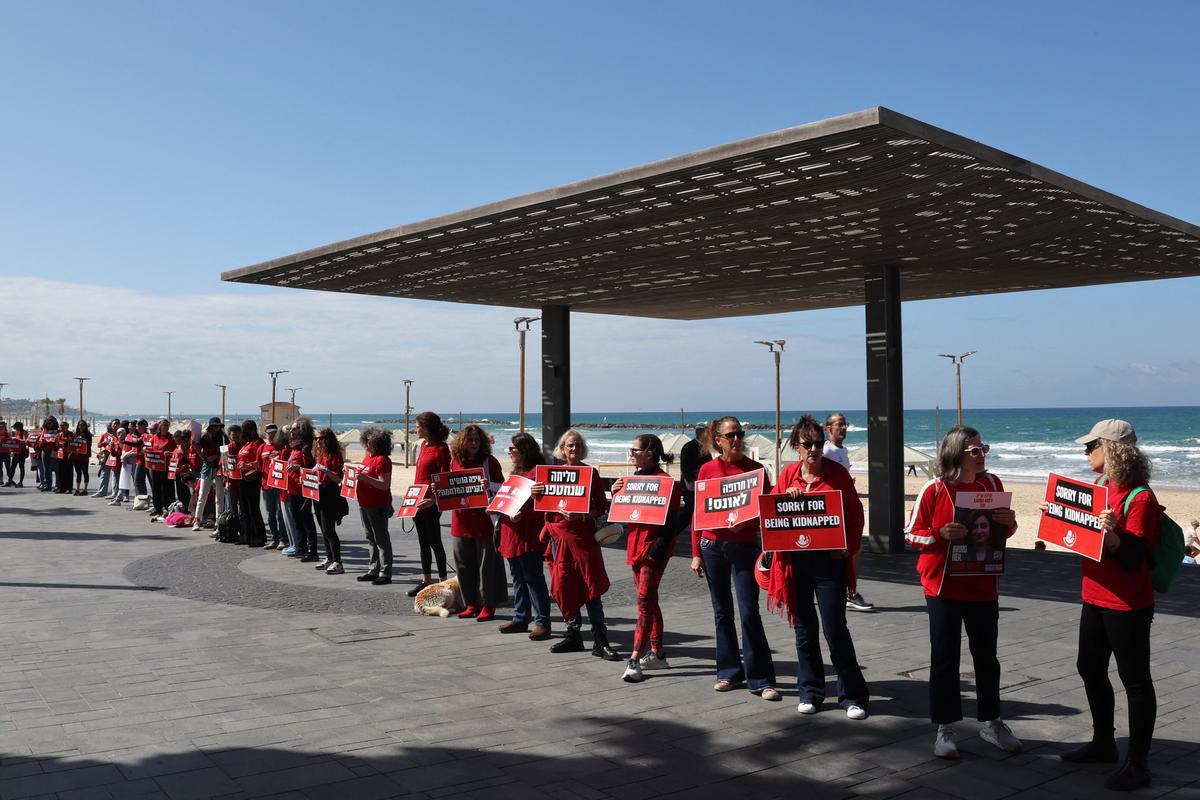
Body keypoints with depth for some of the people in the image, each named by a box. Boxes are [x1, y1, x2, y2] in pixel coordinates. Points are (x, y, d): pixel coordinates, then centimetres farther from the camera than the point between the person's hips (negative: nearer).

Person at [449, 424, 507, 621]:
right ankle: (472, 604, 22)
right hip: (461, 520, 5)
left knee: (486, 564, 0)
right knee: (464, 564, 10)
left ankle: (488, 605, 9)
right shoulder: (455, 460, 8)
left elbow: (503, 487, -4)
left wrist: (489, 485, -23)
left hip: (484, 519, -5)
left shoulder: (489, 461, -3)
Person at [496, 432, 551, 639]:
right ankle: (520, 618, 23)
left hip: (529, 535, -9)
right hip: (512, 534, 9)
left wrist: (523, 513, -30)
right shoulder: (516, 472, 17)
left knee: (533, 578, -6)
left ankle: (542, 622, -1)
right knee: (518, 577, 15)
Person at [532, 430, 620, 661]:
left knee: (591, 585, -6)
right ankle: (573, 634, 20)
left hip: (583, 533, -4)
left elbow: (602, 506, -2)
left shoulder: (591, 473, 0)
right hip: (559, 535, 4)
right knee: (563, 585, 7)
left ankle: (600, 641, -3)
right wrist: (535, 493, -9)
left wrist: (583, 515, -20)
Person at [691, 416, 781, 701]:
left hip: (745, 547, -2)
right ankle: (729, 672, 23)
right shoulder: (708, 470, 3)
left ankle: (760, 680, 2)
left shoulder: (756, 469, -2)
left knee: (749, 612, -6)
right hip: (712, 547, 2)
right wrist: (696, 553, 3)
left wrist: (745, 522, -20)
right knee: (722, 612, 11)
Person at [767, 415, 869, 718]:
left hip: (829, 559, -3)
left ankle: (853, 695, 11)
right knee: (804, 628, 11)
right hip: (795, 560, 3)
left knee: (835, 628, -3)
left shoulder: (838, 472, -3)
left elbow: (856, 513, 0)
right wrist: (786, 497, -11)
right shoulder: (788, 474, 5)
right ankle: (810, 691, 24)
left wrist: (848, 547, -10)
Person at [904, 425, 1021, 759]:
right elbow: (911, 533, -7)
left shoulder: (992, 484, 2)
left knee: (986, 656, 14)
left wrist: (1009, 522, -10)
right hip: (944, 586, -4)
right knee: (945, 658, 4)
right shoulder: (934, 489, -11)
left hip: (984, 585, 4)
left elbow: (1004, 531, 13)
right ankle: (945, 728, 16)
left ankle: (991, 722, 30)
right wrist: (941, 534, -25)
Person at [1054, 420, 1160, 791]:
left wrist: (1111, 535, -39)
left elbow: (1133, 558, -22)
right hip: (1095, 599, 10)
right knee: (1090, 669, 19)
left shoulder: (1140, 498, -18)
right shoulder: (1101, 486, 8)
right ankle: (1103, 743, 35)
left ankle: (1138, 763, 12)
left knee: (1135, 681, 2)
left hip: (1128, 606, -9)